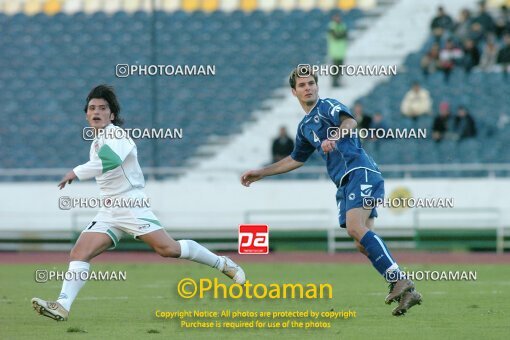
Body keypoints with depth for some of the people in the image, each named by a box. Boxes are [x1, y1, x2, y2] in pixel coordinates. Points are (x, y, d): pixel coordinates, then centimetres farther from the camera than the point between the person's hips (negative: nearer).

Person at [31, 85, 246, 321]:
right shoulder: (96, 142, 18)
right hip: (109, 213, 8)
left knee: (168, 248, -18)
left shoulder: (117, 135, -10)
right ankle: (62, 306, -22)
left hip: (132, 206, -8)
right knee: (79, 253, -10)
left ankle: (222, 264, -1)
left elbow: (111, 160, -32)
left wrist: (77, 172, -29)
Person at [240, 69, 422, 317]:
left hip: (360, 172, -8)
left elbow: (350, 121, -20)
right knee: (362, 243, -6)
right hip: (344, 184, 8)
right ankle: (406, 293, -9)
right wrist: (260, 173, 41)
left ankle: (400, 281, -32)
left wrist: (333, 138, -40)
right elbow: (296, 160, 41)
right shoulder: (304, 126, 27)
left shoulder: (328, 106, 2)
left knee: (355, 228, -27)